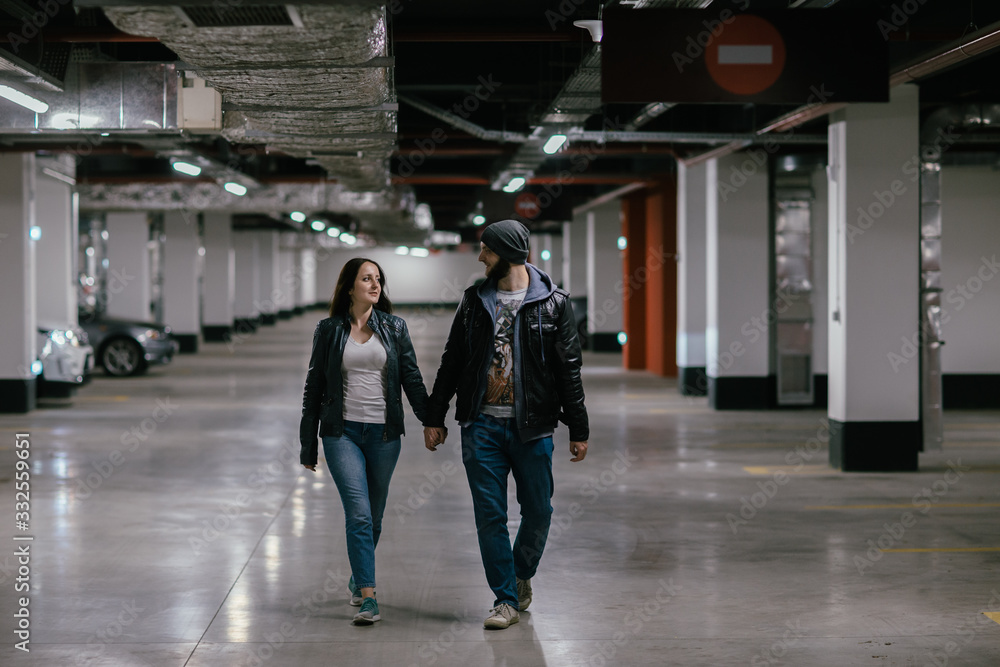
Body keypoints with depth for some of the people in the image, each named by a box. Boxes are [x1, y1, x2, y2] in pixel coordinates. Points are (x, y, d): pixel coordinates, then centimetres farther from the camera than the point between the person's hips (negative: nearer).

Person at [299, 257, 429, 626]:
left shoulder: (394, 327, 7)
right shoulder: (329, 330, 4)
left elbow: (411, 378, 6)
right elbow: (314, 387, 8)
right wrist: (308, 443, 8)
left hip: (384, 433, 2)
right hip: (343, 432, -2)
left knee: (374, 516, 11)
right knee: (359, 513, -14)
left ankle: (358, 578, 34)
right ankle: (368, 597, -15)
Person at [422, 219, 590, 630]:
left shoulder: (552, 303, 0)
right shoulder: (475, 301, 8)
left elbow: (569, 369, 1)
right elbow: (451, 361, 13)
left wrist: (578, 429, -1)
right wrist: (434, 417, 11)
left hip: (531, 426, -2)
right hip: (481, 425, 2)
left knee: (538, 511, 4)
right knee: (490, 514, 0)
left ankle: (521, 575, 30)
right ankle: (506, 599, 8)